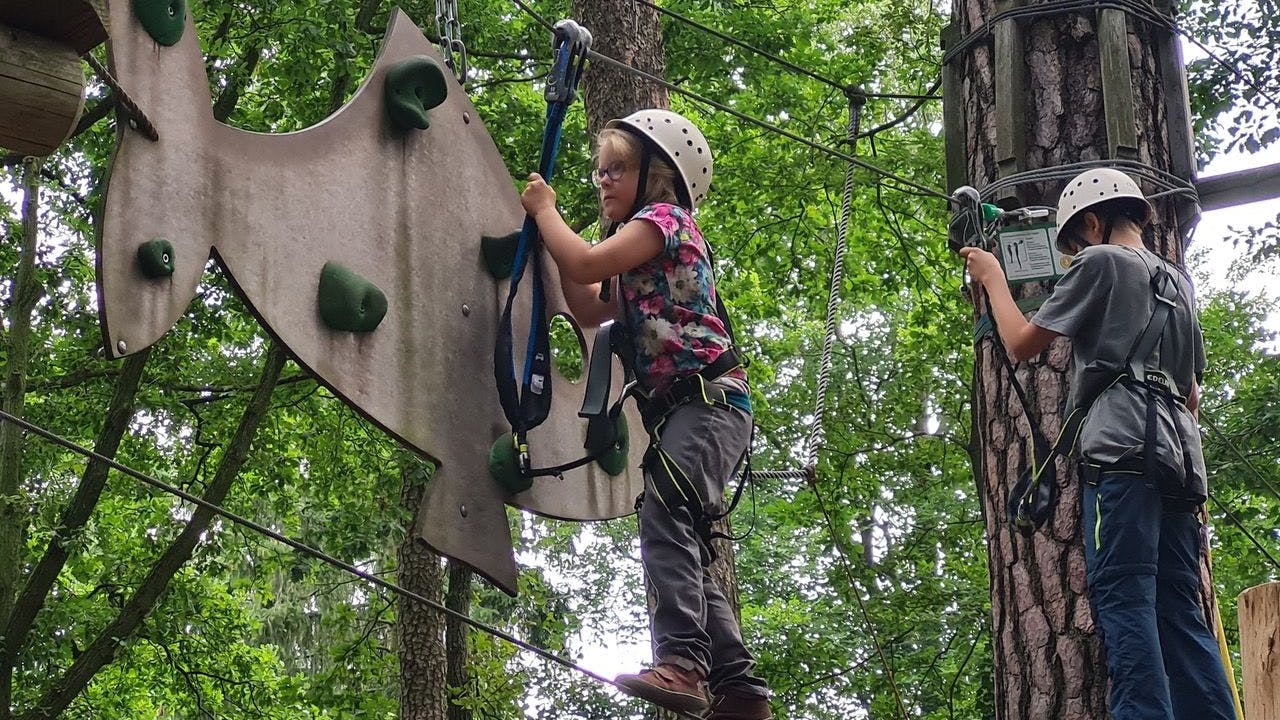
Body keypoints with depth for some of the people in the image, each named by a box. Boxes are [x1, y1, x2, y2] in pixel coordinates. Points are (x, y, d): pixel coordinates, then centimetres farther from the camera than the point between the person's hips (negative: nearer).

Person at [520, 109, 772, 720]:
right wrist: (550, 224, 26)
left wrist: (545, 211, 4)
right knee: (681, 552, 8)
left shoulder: (665, 217, -2)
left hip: (710, 397, -11)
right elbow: (588, 309, 28)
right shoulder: (638, 257, 27)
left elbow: (586, 262, -13)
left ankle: (681, 659, -45)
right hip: (674, 406, 11)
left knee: (664, 509, -31)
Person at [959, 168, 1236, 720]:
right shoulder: (1177, 280, 29)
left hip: (1122, 448, -8)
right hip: (1180, 451, 8)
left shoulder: (1100, 261, 5)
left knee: (1122, 597, -16)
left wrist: (993, 278, 21)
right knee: (1179, 609, 2)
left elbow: (1021, 343, 7)